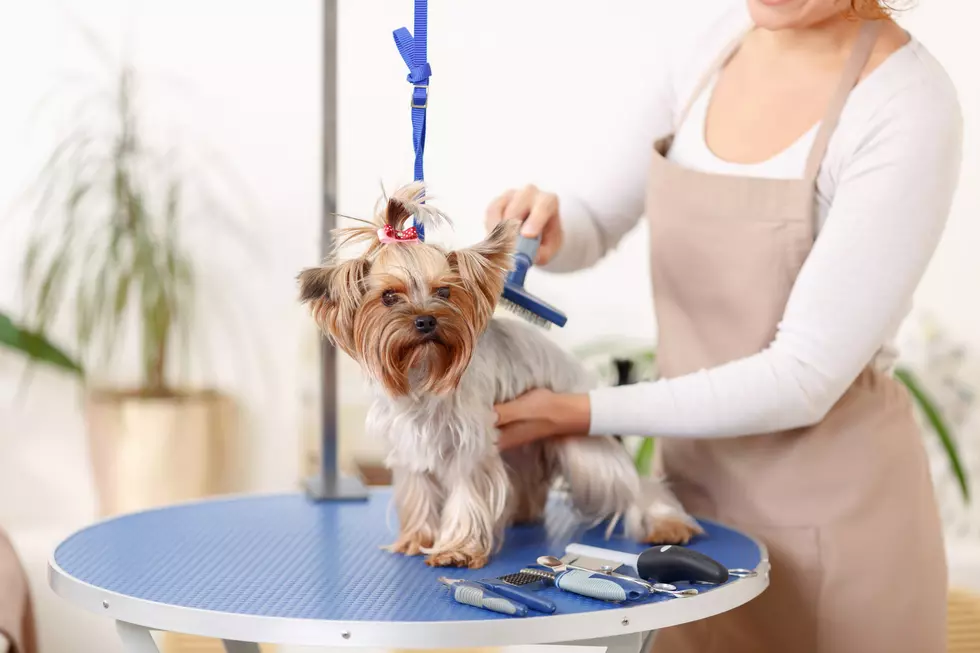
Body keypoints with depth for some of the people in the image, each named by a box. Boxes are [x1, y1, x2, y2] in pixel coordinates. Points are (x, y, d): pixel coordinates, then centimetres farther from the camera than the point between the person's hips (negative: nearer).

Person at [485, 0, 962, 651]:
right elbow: (594, 224, 7)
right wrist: (546, 229, -16)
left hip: (831, 508, -5)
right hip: (695, 481, 6)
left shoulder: (909, 110, -20)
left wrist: (584, 414, -21)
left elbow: (803, 380, -22)